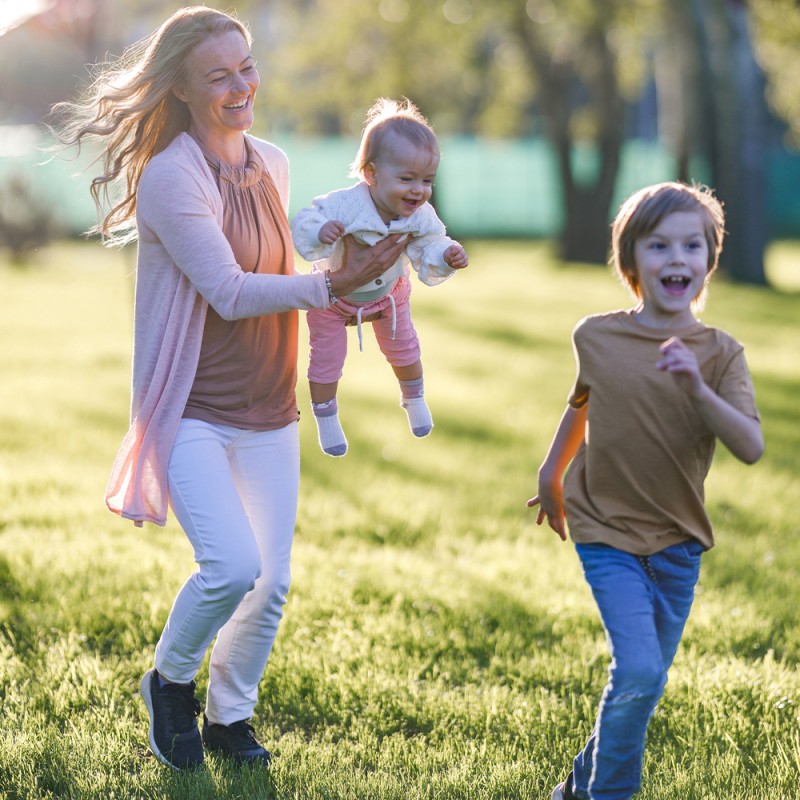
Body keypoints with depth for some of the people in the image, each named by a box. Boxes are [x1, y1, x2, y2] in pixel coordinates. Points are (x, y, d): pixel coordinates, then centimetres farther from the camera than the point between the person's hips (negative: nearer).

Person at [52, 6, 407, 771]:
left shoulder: (272, 164, 7)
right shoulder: (170, 176, -16)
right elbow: (230, 293, -18)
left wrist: (349, 280, 8)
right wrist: (333, 284, -18)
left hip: (268, 412, 7)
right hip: (191, 412, -7)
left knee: (272, 581, 8)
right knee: (231, 565, -21)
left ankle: (229, 718, 31)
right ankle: (169, 683, 10)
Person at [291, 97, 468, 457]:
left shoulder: (421, 217, -27)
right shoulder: (344, 205, -42)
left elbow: (428, 258, -18)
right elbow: (302, 225, -38)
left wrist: (447, 257, -40)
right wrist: (321, 232, -60)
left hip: (388, 293, 4)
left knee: (402, 349, 22)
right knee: (326, 358, 6)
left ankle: (414, 400, 51)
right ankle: (326, 419, 31)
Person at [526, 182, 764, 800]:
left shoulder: (720, 353, -7)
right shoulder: (597, 337, -6)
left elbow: (751, 448, -19)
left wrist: (698, 388, -31)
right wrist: (552, 472, 22)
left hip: (678, 541, 2)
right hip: (607, 532, -2)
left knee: (646, 681, 12)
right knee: (638, 670, -17)